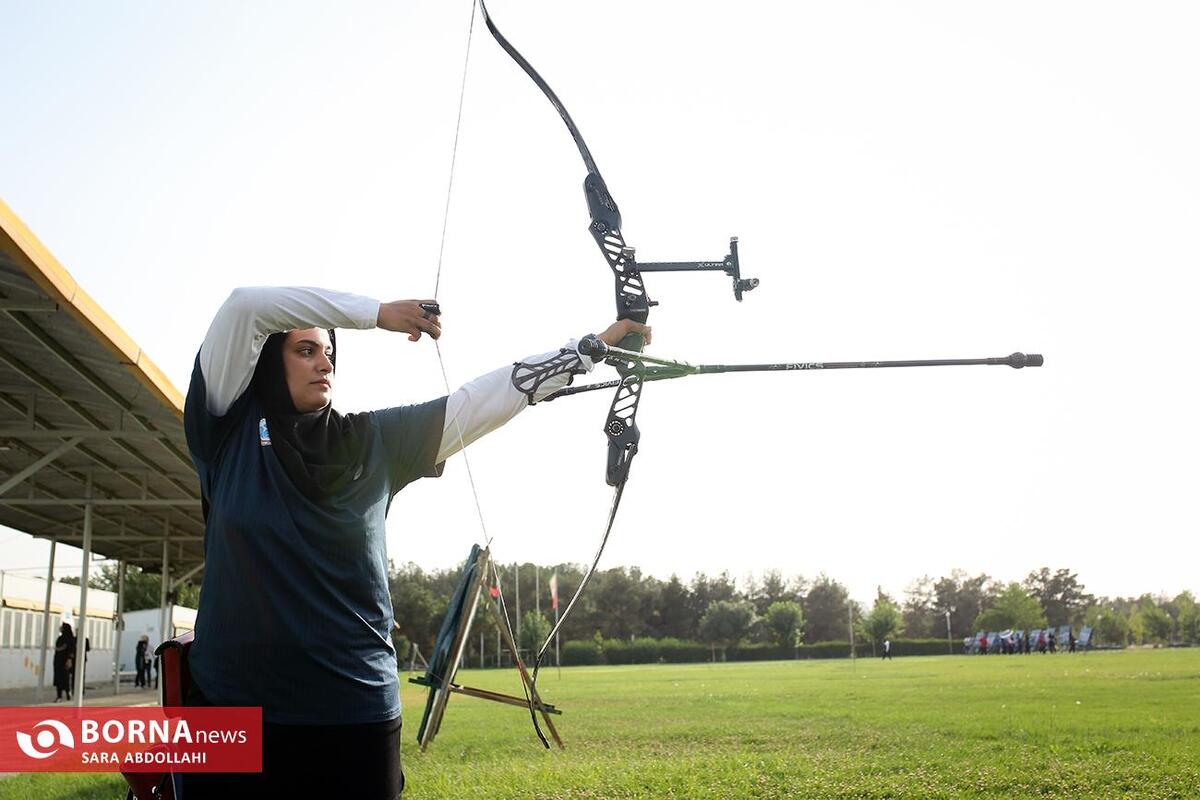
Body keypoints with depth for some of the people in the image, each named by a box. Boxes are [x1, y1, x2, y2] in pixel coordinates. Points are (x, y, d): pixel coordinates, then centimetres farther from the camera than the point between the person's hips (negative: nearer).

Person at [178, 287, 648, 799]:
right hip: (234, 701, -2)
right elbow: (244, 306, -9)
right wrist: (376, 314, -10)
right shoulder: (229, 428, 1)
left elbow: (485, 397, 5)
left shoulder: (376, 440, 7)